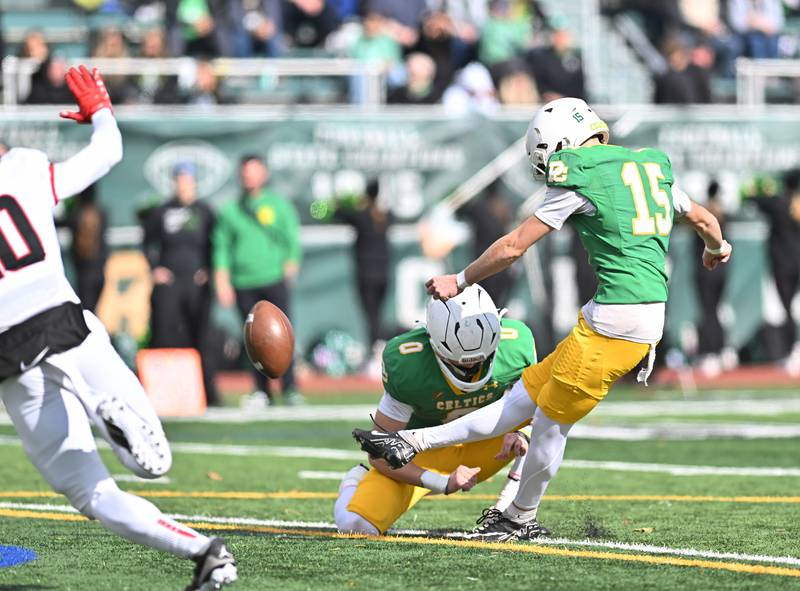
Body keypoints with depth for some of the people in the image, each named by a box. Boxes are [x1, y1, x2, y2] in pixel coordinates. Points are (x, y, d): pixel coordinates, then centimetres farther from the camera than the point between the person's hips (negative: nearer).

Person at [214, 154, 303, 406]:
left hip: (274, 279, -2)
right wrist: (222, 278, 2)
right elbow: (222, 245, 12)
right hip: (243, 284, 2)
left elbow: (292, 238, 10)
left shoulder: (278, 204, 10)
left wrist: (291, 262, -7)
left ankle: (289, 388, -9)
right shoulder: (230, 211, 12)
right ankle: (262, 391, 9)